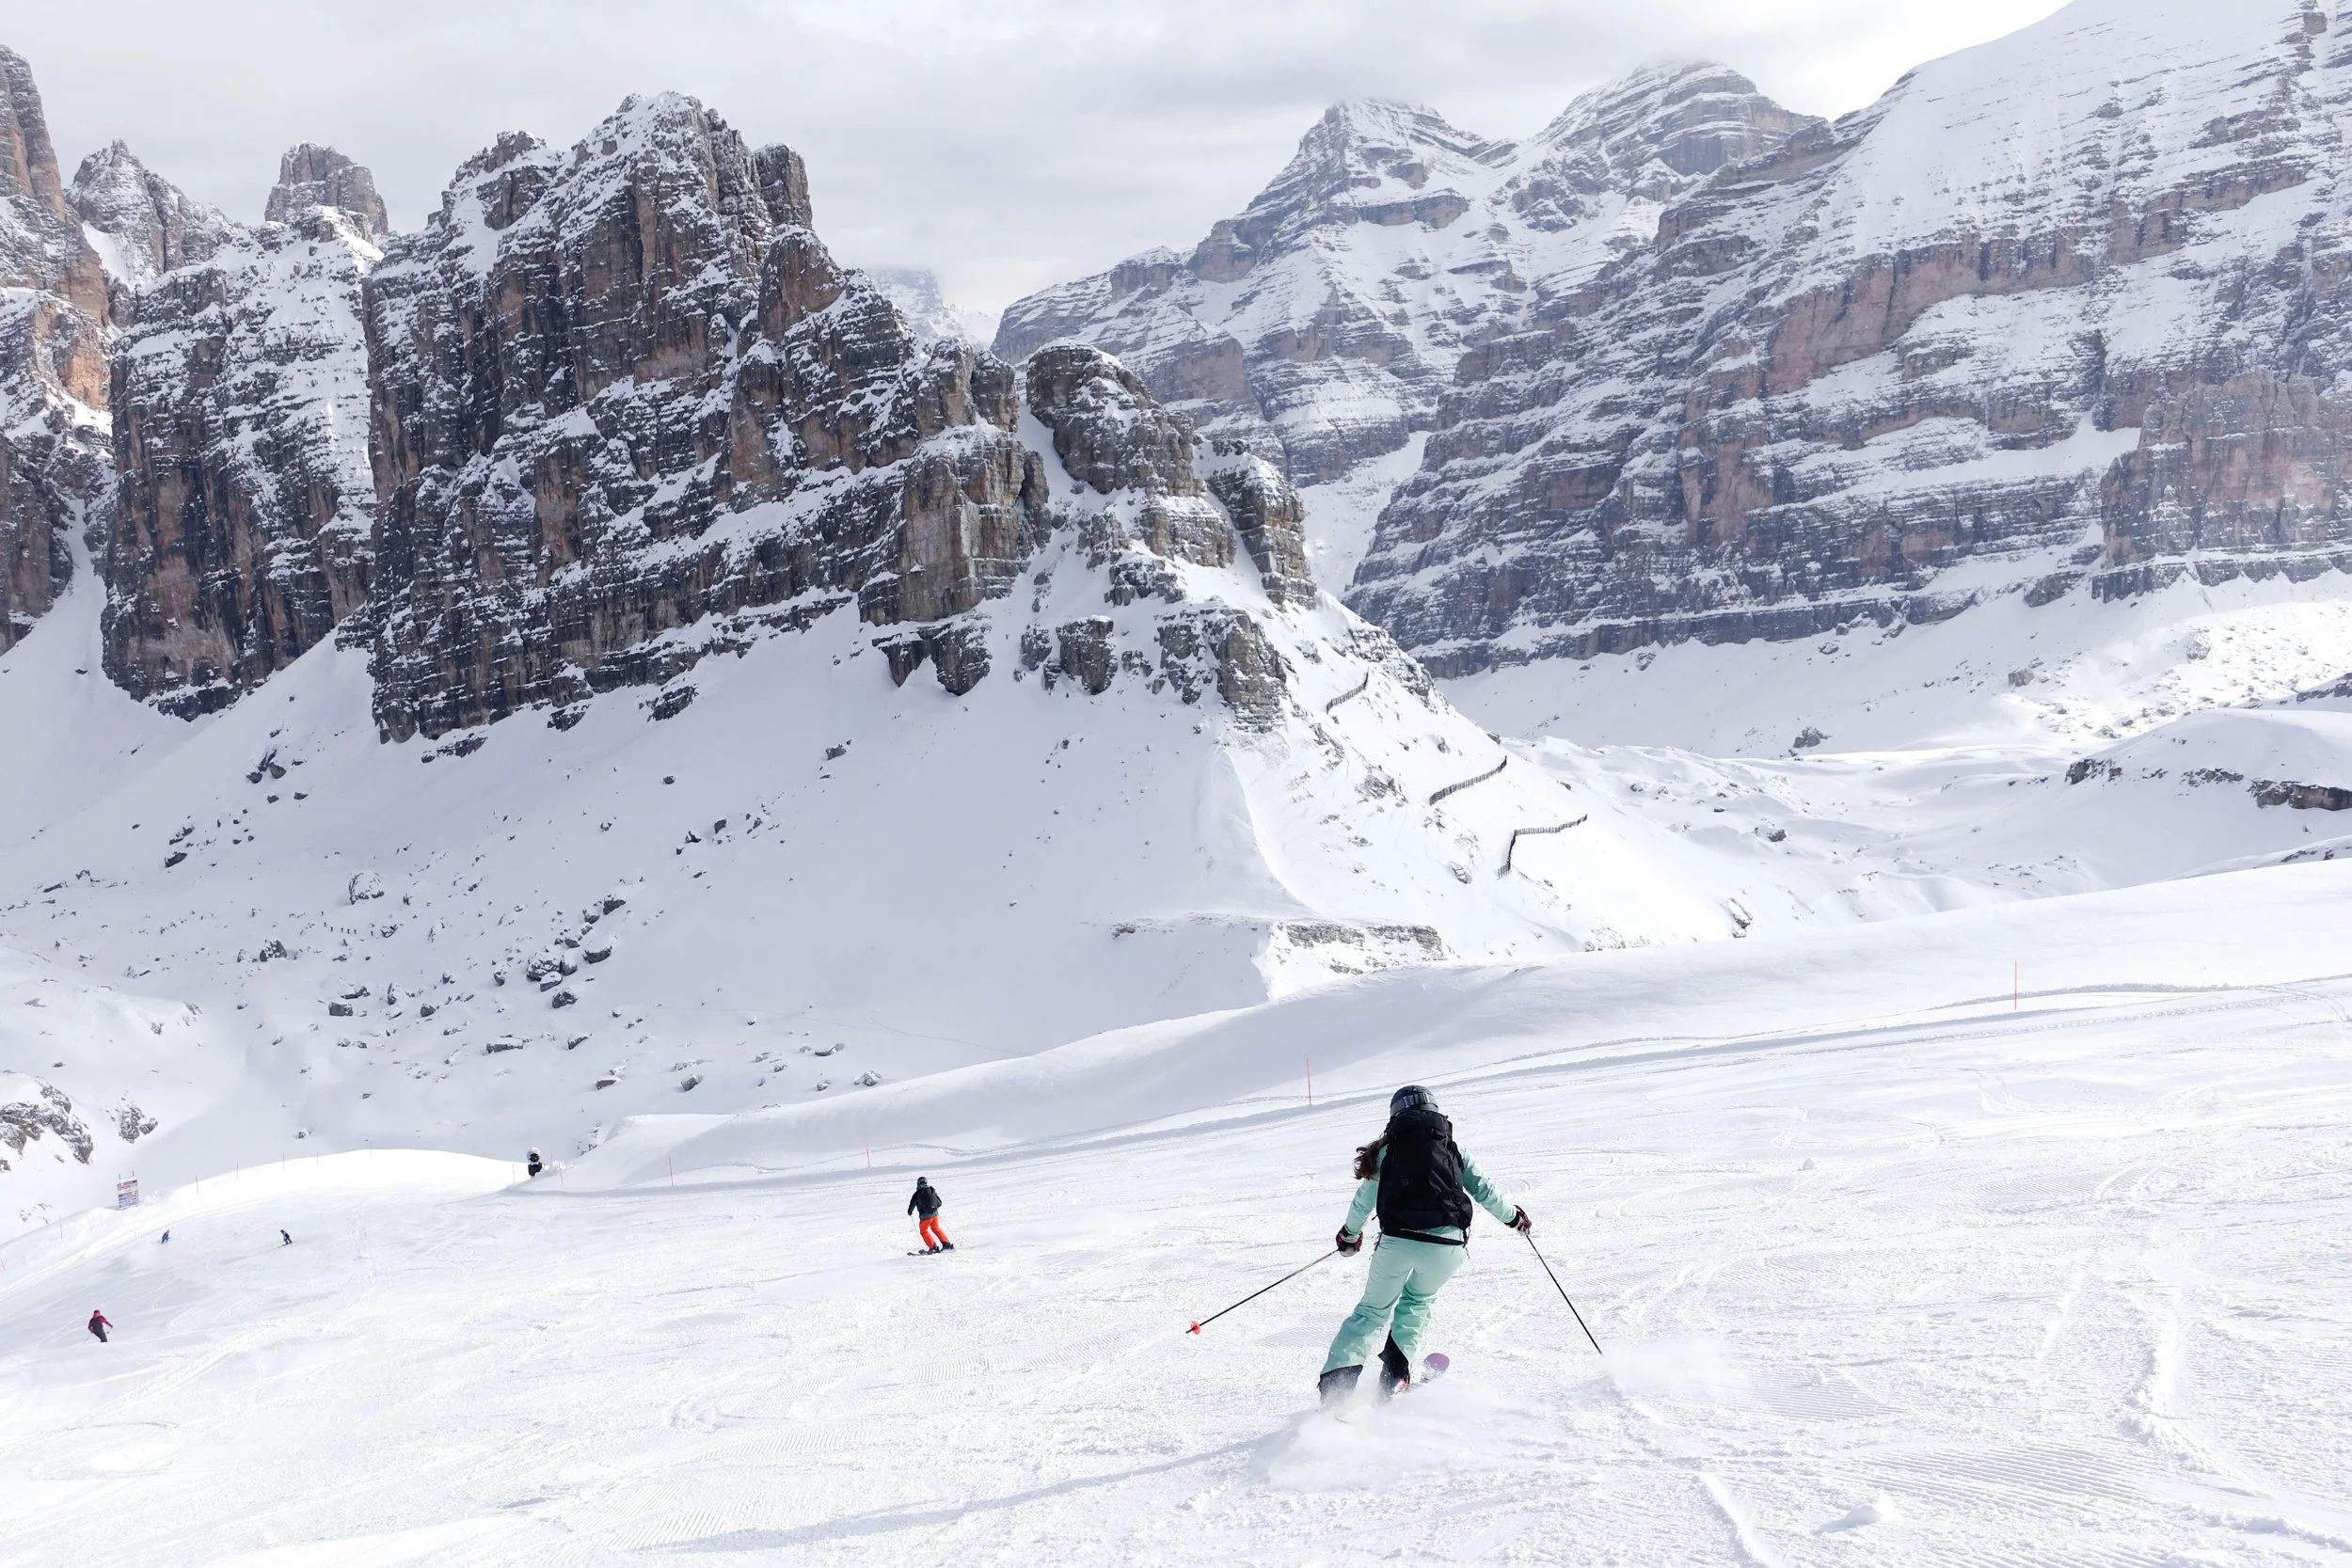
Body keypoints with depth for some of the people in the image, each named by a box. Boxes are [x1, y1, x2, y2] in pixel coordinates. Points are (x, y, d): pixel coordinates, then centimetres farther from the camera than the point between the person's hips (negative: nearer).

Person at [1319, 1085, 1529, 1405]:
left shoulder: (1387, 1149, 13)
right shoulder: (1452, 1148, 16)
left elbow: (1364, 1201, 16)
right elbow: (1483, 1190, 18)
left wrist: (1350, 1234, 34)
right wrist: (1513, 1216, 35)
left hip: (1398, 1240, -1)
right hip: (1446, 1244, 1)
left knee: (1372, 1309, 14)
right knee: (1416, 1303, 26)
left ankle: (1336, 1379, -3)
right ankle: (1396, 1373, 11)